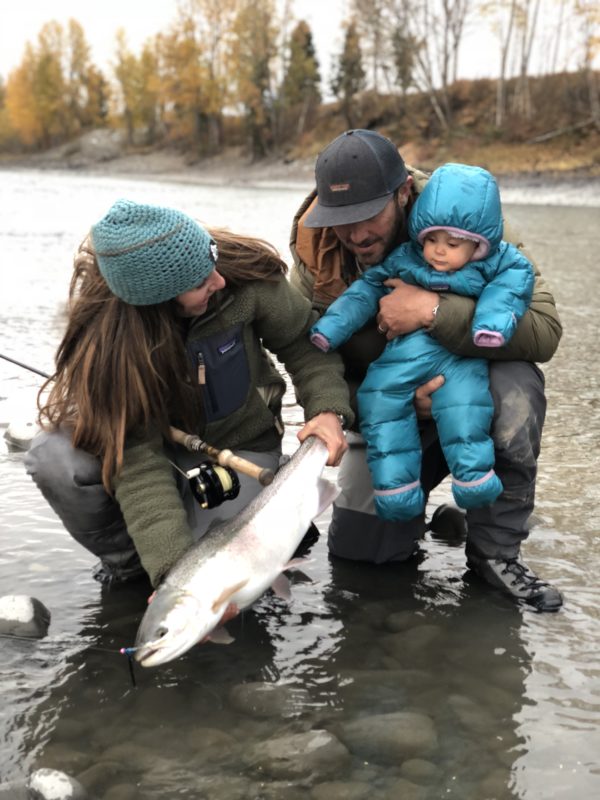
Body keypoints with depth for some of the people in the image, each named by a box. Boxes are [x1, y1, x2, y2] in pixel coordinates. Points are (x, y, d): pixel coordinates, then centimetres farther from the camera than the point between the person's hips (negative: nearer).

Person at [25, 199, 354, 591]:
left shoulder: (244, 275, -26)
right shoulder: (108, 337, -29)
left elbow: (302, 341, -9)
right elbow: (137, 459, -33)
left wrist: (327, 408, -27)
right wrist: (172, 566, -42)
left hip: (240, 444, 0)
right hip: (158, 437, 0)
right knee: (53, 458, -29)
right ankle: (126, 560, -1)